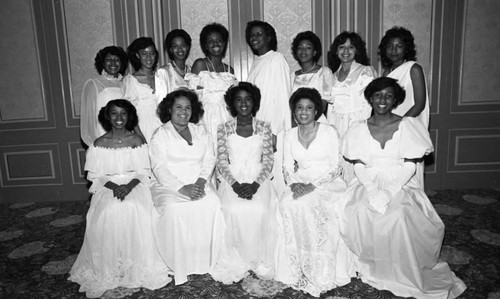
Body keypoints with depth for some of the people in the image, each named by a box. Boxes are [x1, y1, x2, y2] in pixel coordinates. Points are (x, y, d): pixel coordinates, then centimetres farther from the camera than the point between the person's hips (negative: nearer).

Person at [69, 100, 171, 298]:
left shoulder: (137, 141, 2)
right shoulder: (99, 144, 2)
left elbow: (143, 171, 1)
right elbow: (95, 175, 2)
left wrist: (129, 186, -16)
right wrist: (113, 186, -16)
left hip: (134, 186, 0)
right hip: (108, 188, 1)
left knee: (134, 211, -27)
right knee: (109, 212, -26)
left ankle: (136, 265, -10)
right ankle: (108, 269, -8)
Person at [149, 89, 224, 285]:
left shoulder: (201, 132, 16)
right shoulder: (160, 134, 2)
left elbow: (209, 160, 8)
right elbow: (159, 168, -8)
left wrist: (201, 181, -12)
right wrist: (182, 188, -20)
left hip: (199, 184, 3)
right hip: (170, 186, -3)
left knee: (212, 205, -27)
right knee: (174, 210, -33)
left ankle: (205, 261, -13)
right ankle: (181, 265, -16)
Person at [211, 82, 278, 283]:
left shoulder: (264, 127, 8)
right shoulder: (224, 129, 8)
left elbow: (268, 161, 2)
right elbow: (222, 161, 3)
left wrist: (255, 184, -14)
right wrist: (235, 184, -14)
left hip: (258, 179, 0)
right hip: (232, 179, 0)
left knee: (259, 210, -28)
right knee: (234, 210, -28)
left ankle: (259, 260, -8)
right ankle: (237, 261, -10)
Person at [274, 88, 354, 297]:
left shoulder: (329, 132, -1)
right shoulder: (290, 135, 11)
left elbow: (336, 167, -6)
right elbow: (287, 167, 10)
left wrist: (314, 185, -19)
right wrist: (293, 183, -11)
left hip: (328, 183, -3)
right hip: (300, 183, 4)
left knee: (307, 205, -32)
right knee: (288, 204, -27)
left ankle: (319, 271, -16)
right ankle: (298, 269, -15)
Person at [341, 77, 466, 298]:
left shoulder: (408, 126, 2)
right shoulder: (358, 130, 7)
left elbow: (409, 166, -3)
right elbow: (359, 167, 3)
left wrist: (389, 191, -16)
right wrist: (374, 190, -14)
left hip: (401, 185, -1)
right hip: (369, 185, 2)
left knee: (399, 214, -31)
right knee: (359, 211, -28)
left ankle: (402, 273, -9)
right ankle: (373, 265, -5)